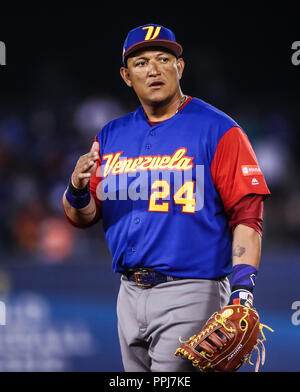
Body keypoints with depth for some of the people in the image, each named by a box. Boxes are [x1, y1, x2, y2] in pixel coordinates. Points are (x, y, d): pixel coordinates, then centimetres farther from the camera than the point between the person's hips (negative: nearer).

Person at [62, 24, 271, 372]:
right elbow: (83, 217, 13)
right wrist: (78, 189, -10)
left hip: (189, 295, -6)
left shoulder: (218, 131, -5)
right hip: (130, 294, 6)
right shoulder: (111, 137, 13)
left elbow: (247, 218, -10)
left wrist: (242, 290, -22)